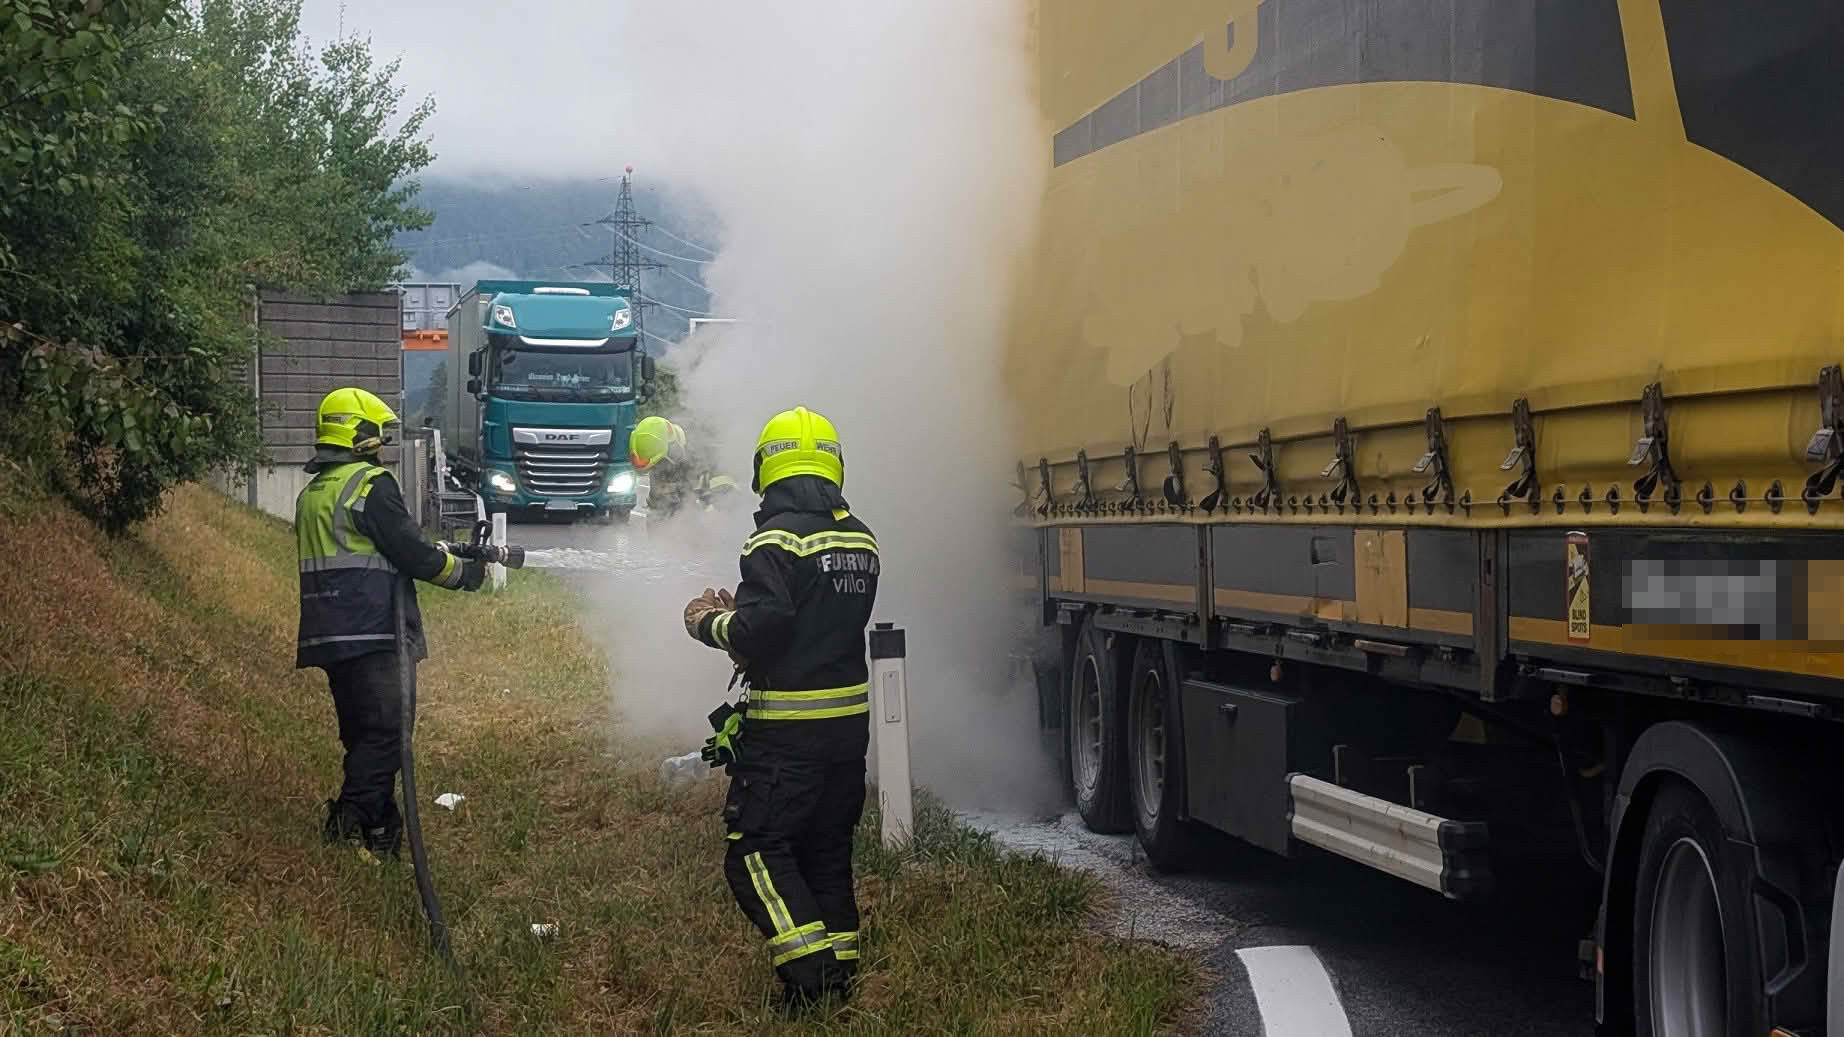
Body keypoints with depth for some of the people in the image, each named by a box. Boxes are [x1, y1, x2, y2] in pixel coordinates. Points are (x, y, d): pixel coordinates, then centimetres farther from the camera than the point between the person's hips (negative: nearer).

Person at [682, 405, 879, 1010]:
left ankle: (808, 969, -13)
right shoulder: (859, 539, 10)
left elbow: (760, 632, -23)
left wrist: (708, 624, -3)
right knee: (828, 847, 18)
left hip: (788, 731, -8)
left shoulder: (778, 536, -15)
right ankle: (841, 966, 21)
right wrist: (737, 614, 14)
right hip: (849, 718, 8)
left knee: (757, 850, -3)